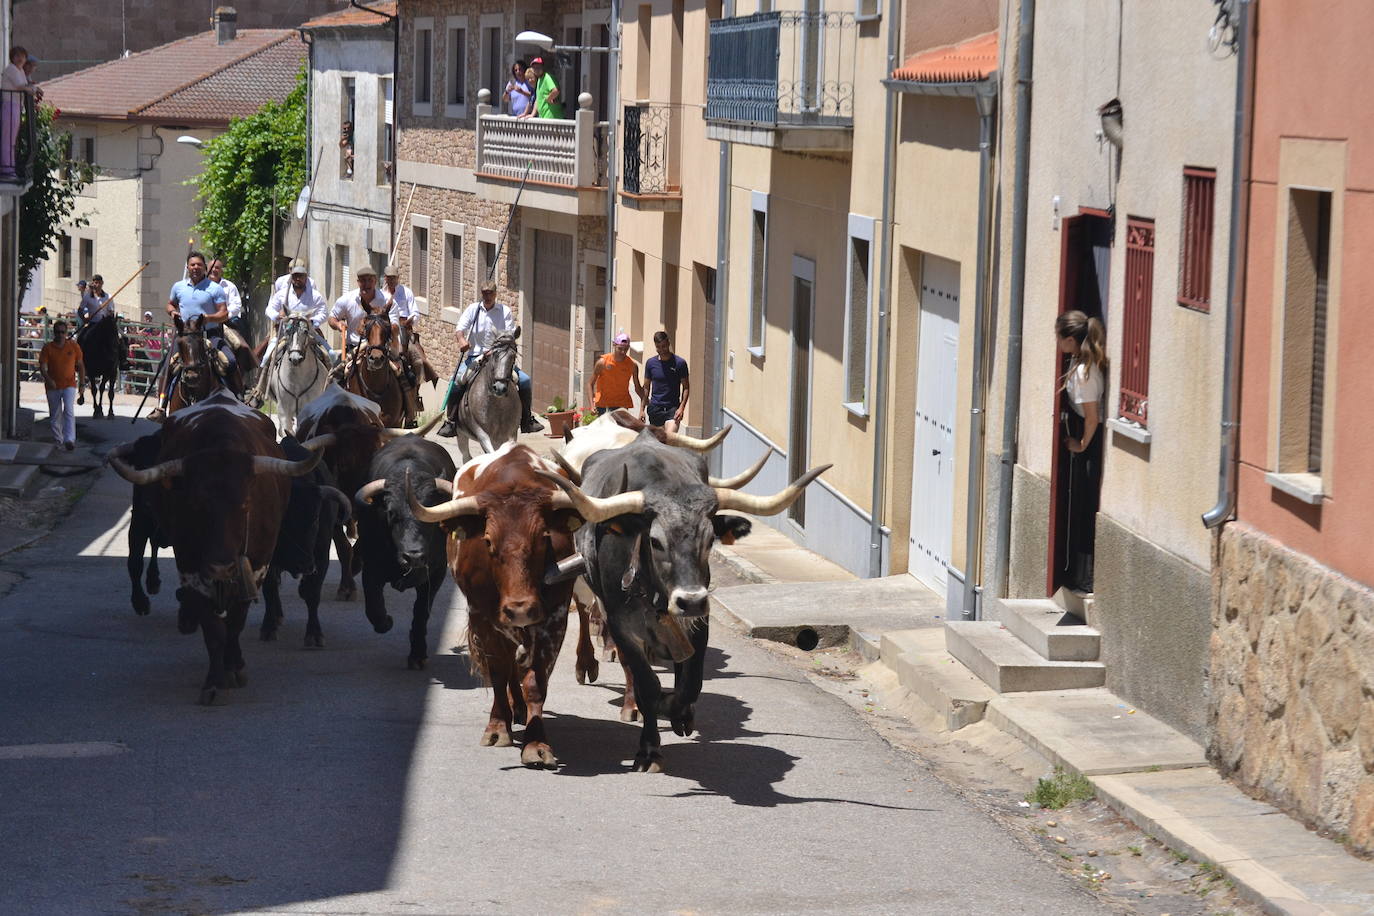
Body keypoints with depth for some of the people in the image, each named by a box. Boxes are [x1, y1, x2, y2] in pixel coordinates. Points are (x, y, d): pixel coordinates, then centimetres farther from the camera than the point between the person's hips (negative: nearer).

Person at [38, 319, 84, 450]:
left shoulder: (74, 346, 1)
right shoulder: (47, 348, -2)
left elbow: (80, 365, 10)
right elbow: (42, 367, -7)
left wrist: (82, 383, 6)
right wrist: (48, 379, -25)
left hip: (69, 385, -1)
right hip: (53, 386, 1)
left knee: (69, 411, -17)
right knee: (55, 415, 9)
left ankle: (69, 440, -22)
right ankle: (57, 440, 23)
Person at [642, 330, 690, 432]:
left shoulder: (679, 363, -3)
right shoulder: (650, 363, 5)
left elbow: (686, 388, 1)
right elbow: (646, 387, 12)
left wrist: (681, 407, -12)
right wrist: (641, 409, 6)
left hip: (673, 408, -3)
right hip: (655, 408, 3)